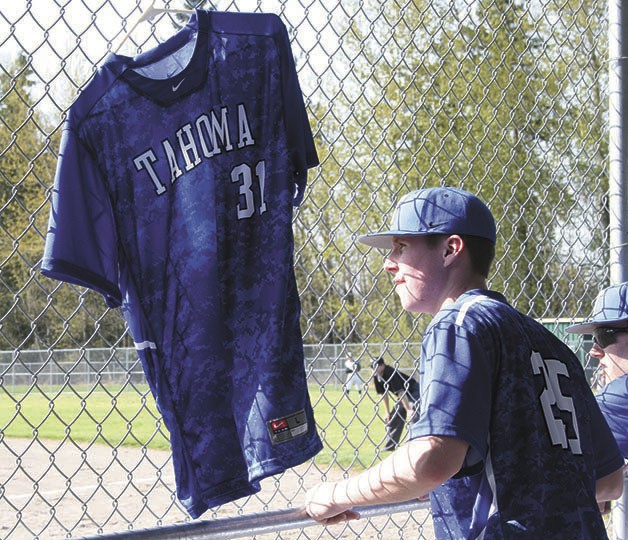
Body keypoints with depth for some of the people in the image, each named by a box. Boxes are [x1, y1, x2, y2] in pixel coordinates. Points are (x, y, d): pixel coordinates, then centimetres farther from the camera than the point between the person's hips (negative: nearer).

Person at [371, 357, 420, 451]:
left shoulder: (390, 374, -32)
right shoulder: (377, 377, -6)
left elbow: (401, 392, -35)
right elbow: (384, 394, 4)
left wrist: (408, 410, -37)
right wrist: (388, 412, 5)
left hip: (414, 391, -9)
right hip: (403, 396, 9)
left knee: (412, 416, -25)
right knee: (393, 418, 10)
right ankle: (390, 445, 20)